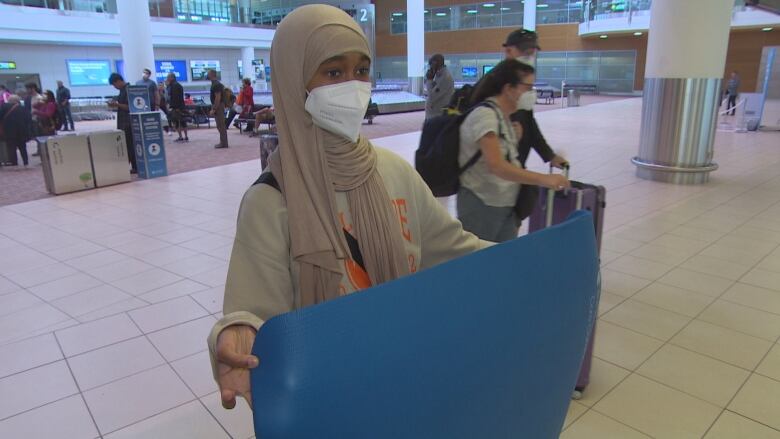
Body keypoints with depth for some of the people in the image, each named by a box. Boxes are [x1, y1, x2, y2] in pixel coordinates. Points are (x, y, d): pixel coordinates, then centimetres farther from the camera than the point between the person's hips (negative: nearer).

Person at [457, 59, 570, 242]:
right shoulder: (485, 114, -19)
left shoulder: (503, 115, 9)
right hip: (481, 205, -9)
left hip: (506, 204, 9)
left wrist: (515, 137, -1)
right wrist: (544, 179, -30)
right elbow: (496, 166, -30)